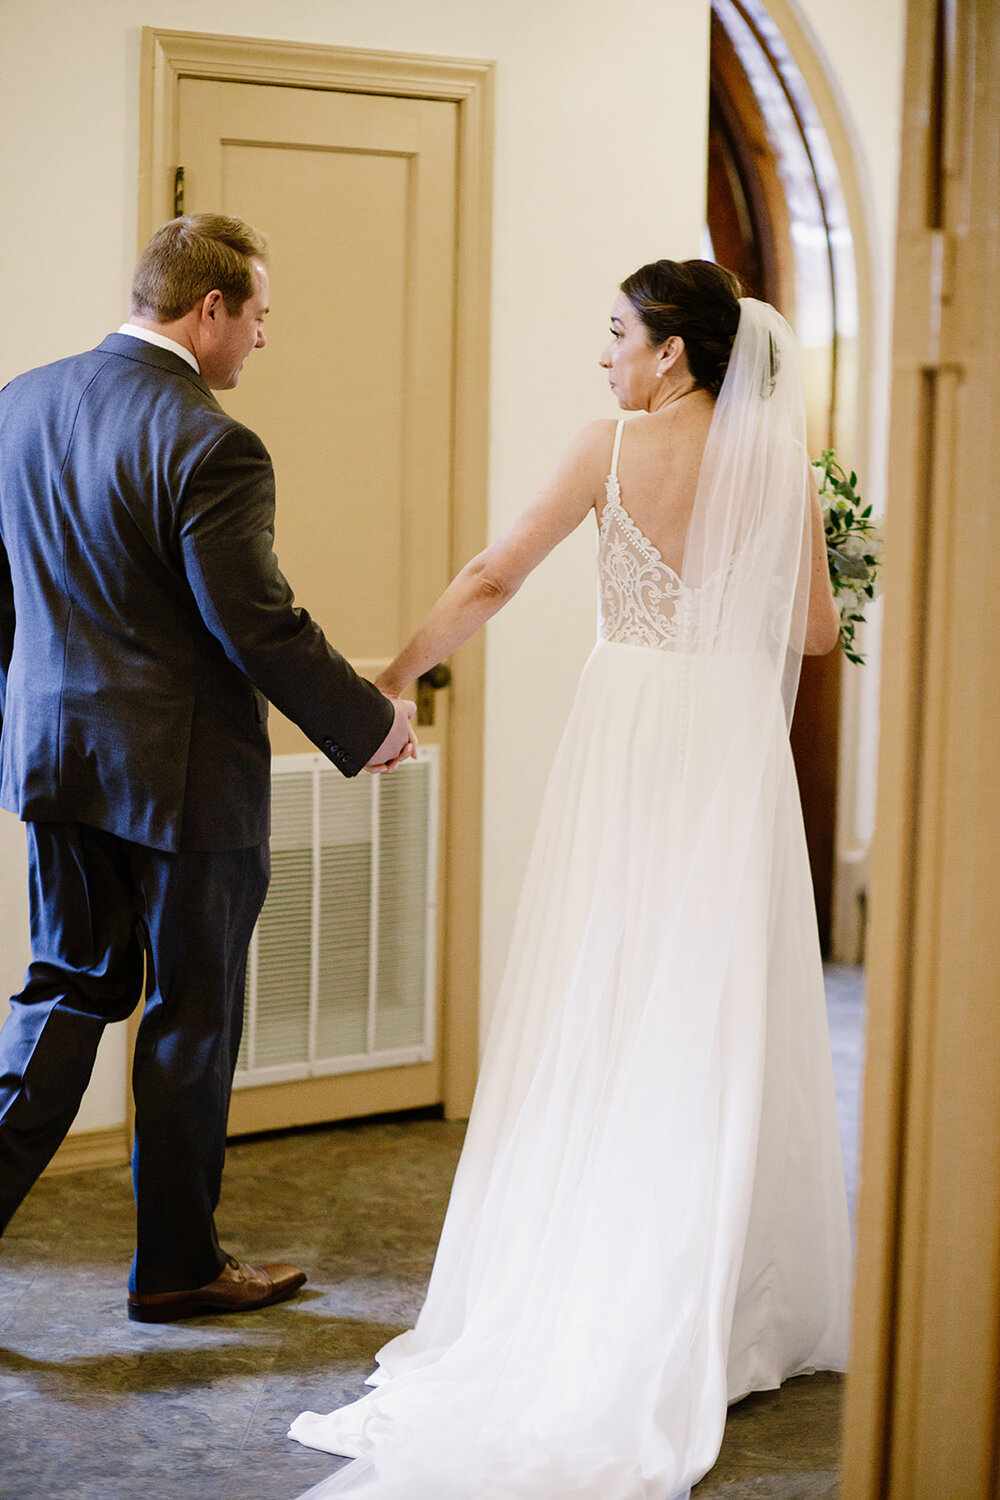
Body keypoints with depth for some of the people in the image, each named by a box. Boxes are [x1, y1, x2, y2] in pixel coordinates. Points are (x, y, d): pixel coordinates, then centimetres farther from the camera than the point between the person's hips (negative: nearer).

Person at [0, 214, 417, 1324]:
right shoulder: (211, 447, -20)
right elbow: (261, 627, -20)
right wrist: (372, 723, -6)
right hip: (182, 772, -7)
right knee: (192, 1014, 8)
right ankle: (176, 1265, 21)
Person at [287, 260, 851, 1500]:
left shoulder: (612, 451, -4)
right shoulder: (782, 465, 1)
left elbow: (492, 578, -1)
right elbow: (817, 629, 6)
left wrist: (390, 680, 8)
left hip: (629, 735, -1)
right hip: (735, 743, 2)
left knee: (601, 1014, 5)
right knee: (722, 1022, 6)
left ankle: (585, 1290, 10)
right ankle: (733, 1298, 12)